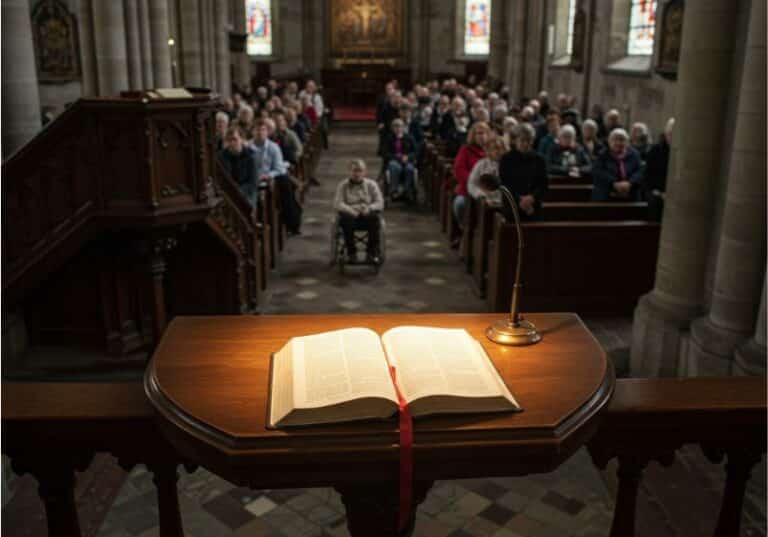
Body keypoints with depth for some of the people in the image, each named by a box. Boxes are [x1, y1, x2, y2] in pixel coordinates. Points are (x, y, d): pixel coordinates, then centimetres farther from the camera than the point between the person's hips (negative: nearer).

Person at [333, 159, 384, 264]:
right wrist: (351, 210, -21)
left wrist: (369, 209, -18)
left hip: (367, 215, 1)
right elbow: (337, 203, -3)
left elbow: (380, 203, 4)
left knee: (374, 218, -34)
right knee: (346, 219, -37)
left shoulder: (371, 184, 13)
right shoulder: (343, 185, 10)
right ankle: (351, 252, -23)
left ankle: (372, 253, -27)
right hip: (350, 215, -1)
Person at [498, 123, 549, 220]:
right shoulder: (506, 159, 3)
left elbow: (544, 184, 5)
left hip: (533, 209, 2)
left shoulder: (538, 159, 8)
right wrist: (519, 200, -14)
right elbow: (504, 184, -2)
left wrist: (532, 197, -14)